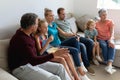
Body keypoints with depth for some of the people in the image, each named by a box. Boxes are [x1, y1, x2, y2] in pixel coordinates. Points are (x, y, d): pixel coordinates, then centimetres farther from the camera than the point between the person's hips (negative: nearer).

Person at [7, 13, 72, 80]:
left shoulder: (24, 31, 2)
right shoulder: (21, 39, -27)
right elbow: (33, 61, -30)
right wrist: (54, 54, -32)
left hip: (32, 62, 10)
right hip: (21, 68, -10)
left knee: (60, 67, 0)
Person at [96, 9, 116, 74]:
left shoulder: (110, 22, 0)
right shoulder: (96, 23, 4)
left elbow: (112, 32, -12)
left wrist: (110, 40, -31)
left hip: (109, 38, 0)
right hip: (100, 39, 0)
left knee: (112, 45, -34)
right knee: (104, 45, -35)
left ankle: (109, 66, -47)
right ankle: (109, 65, -33)